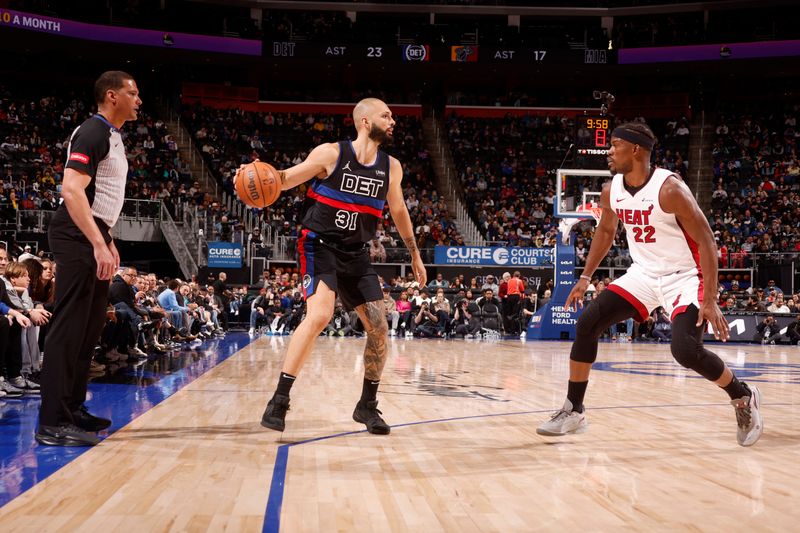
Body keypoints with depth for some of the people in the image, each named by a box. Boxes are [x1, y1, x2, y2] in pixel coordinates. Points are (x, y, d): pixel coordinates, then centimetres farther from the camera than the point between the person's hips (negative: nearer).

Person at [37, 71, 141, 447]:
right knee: (69, 327, -11)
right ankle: (52, 423, -9)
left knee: (89, 328, 14)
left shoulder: (111, 135, 18)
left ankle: (72, 409, 23)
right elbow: (71, 191, -24)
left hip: (94, 238, 10)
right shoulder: (93, 132, -13)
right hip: (78, 236, -10)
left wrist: (108, 241, 24)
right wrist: (98, 244, -29)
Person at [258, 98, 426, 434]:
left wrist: (415, 255, 23)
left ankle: (367, 406, 20)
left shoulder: (391, 167, 4)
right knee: (319, 315, -27)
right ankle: (279, 400, -17)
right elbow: (286, 179, -7)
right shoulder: (331, 154, -11)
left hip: (356, 254, 6)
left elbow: (398, 211, 18)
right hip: (320, 246, -6)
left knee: (379, 330, 2)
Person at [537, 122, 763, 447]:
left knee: (685, 350, -23)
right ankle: (573, 411, 3)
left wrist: (709, 300, -25)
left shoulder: (670, 189, -24)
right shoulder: (611, 191, -3)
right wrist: (585, 277, 15)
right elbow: (605, 231, 17)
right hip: (643, 273, 7)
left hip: (684, 276, -6)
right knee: (587, 323, -7)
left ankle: (743, 397, 7)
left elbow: (706, 241, -20)